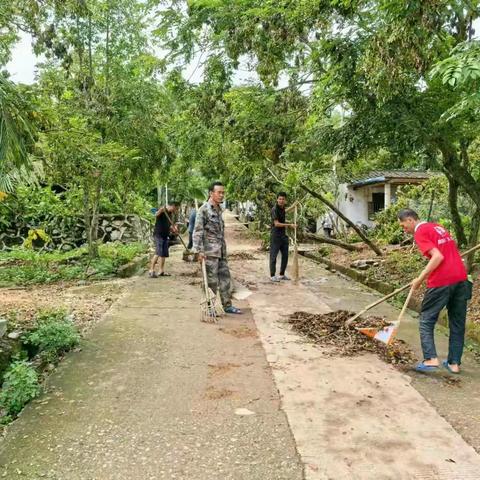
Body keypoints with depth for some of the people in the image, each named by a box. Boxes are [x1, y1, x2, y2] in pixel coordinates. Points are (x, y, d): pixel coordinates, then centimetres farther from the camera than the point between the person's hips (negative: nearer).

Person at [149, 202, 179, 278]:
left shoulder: (170, 214, 16)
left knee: (164, 254, 10)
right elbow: (156, 215, -32)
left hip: (165, 235, 9)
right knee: (158, 253, -16)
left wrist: (174, 230, 8)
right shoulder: (162, 210, -10)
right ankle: (151, 271, -13)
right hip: (158, 235, -9)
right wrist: (160, 211, -52)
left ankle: (161, 271, 17)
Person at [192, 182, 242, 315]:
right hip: (210, 251, -8)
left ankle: (227, 305, 20)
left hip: (221, 251, 8)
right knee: (211, 280, -2)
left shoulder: (219, 210, 15)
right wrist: (199, 251, -20)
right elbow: (197, 232, -13)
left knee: (225, 278, 10)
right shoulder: (204, 210, -9)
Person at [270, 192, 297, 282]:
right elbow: (276, 224, -20)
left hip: (283, 235, 8)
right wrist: (289, 225, -18)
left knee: (285, 255, 11)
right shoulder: (275, 209, -15)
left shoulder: (282, 208, 9)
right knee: (274, 256, -2)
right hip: (275, 235, -8)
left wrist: (294, 205, 36)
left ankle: (282, 274, 21)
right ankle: (272, 276, 5)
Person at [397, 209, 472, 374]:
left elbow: (438, 257, -17)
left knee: (426, 320, 6)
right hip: (461, 278, 8)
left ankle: (431, 359, -4)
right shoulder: (437, 227, 20)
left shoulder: (420, 232, -5)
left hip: (441, 282, -8)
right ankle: (454, 363, 20)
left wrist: (420, 279, -9)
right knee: (457, 323, 14)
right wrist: (425, 276, 20)